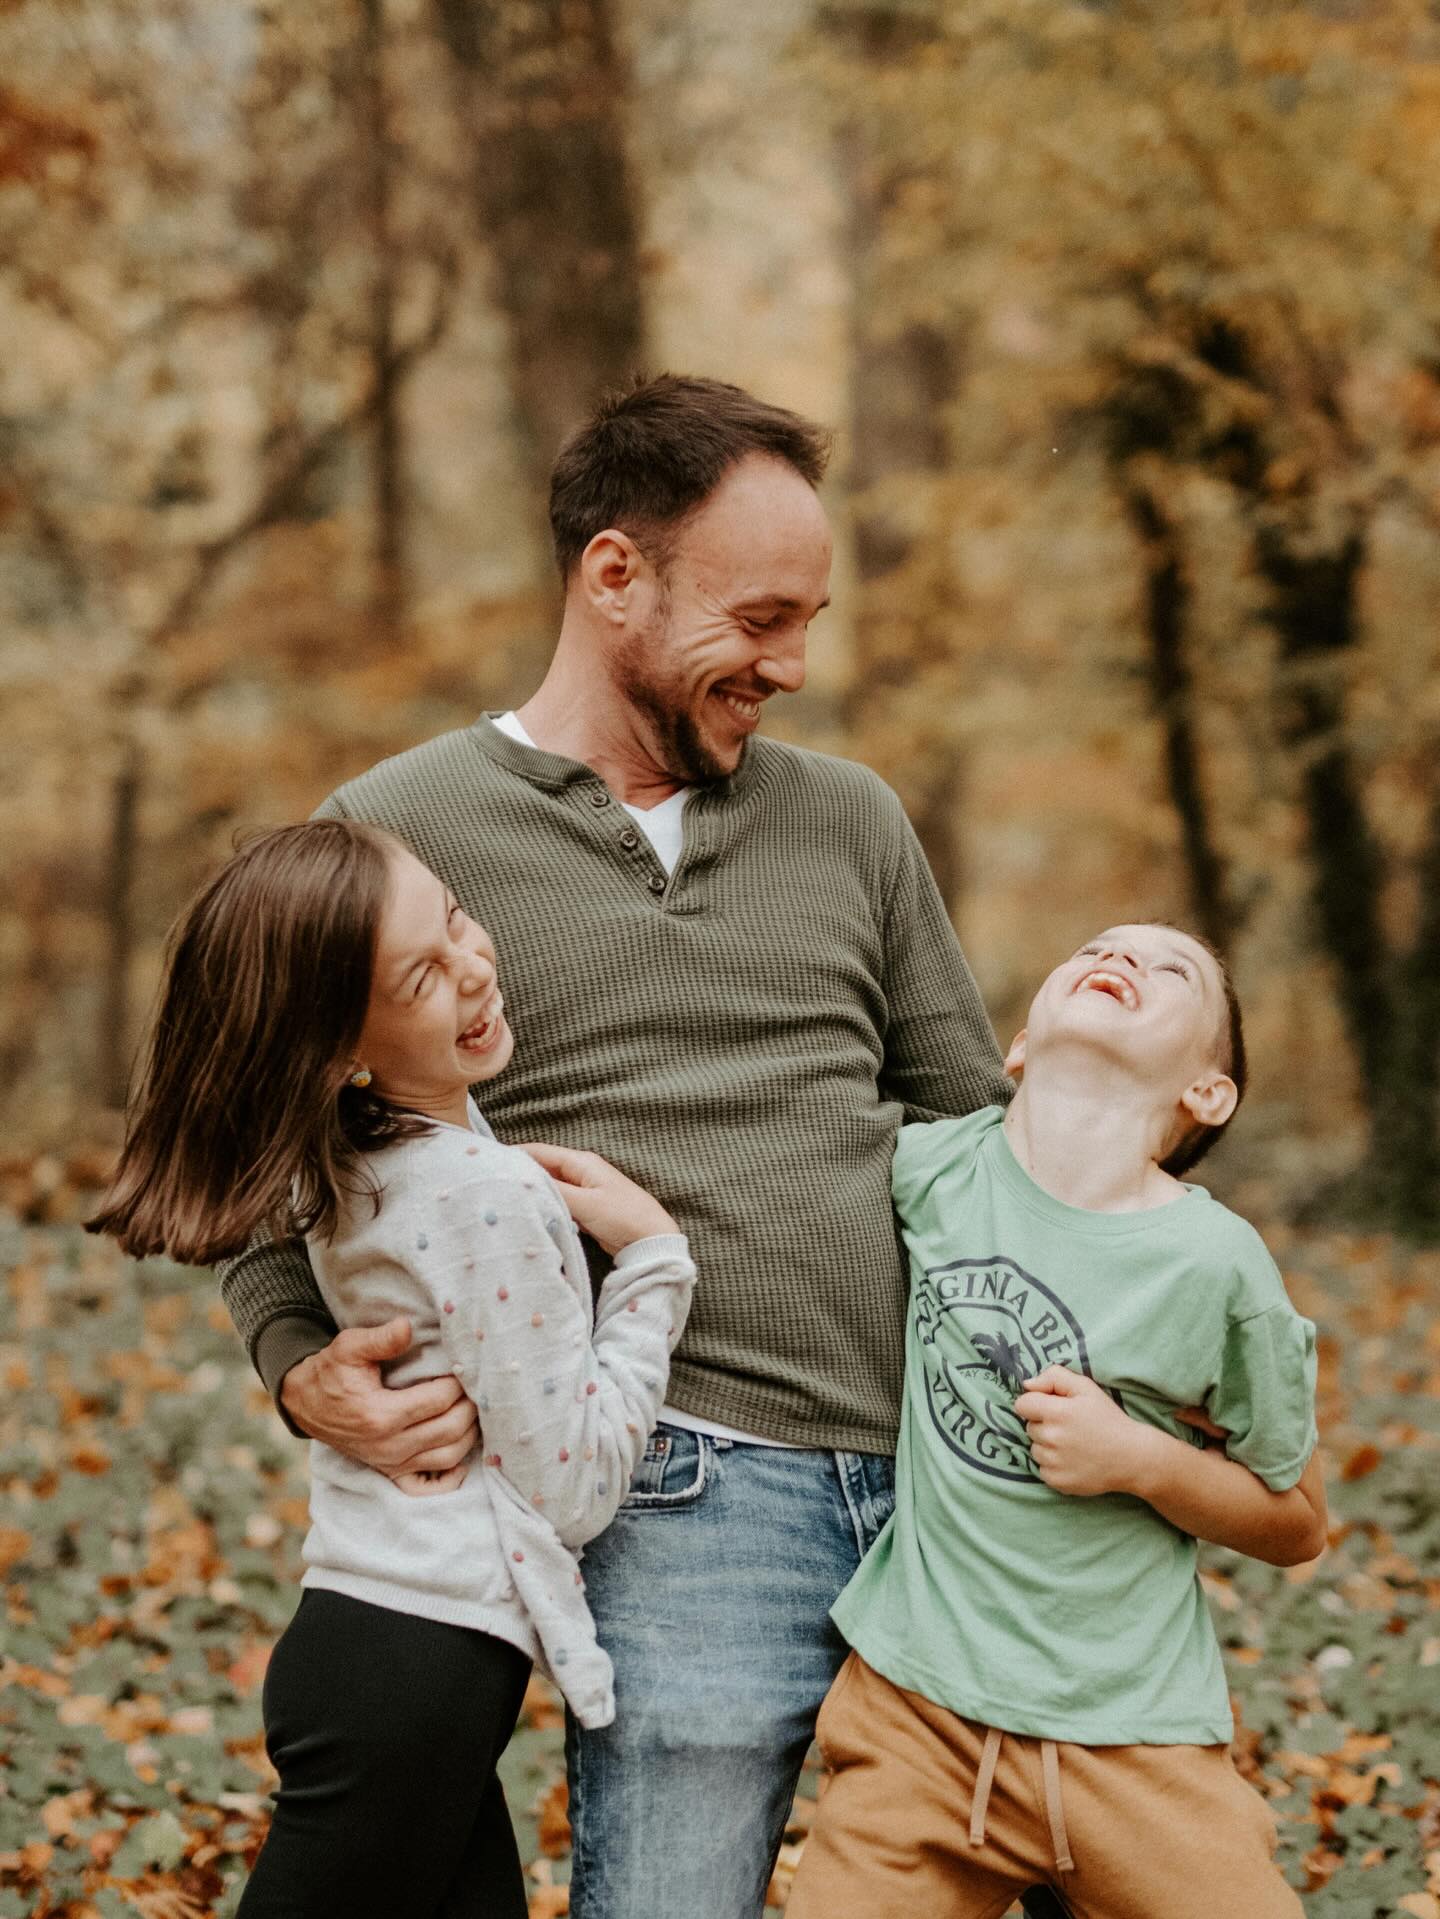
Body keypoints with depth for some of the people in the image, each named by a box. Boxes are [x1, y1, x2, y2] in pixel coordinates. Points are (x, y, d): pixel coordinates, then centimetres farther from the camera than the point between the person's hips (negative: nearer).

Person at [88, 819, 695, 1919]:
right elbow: (574, 1492, -13)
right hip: (420, 1666, -9)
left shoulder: (335, 1159, 5)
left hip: (357, 1624, 9)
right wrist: (653, 1253, -8)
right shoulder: (489, 1201, -19)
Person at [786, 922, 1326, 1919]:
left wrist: (1142, 1459, -13)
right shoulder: (933, 1165, -2)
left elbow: (1297, 1526, 2)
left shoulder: (1217, 1262, -8)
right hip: (919, 1697, 1)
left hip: (1131, 1729, -1)